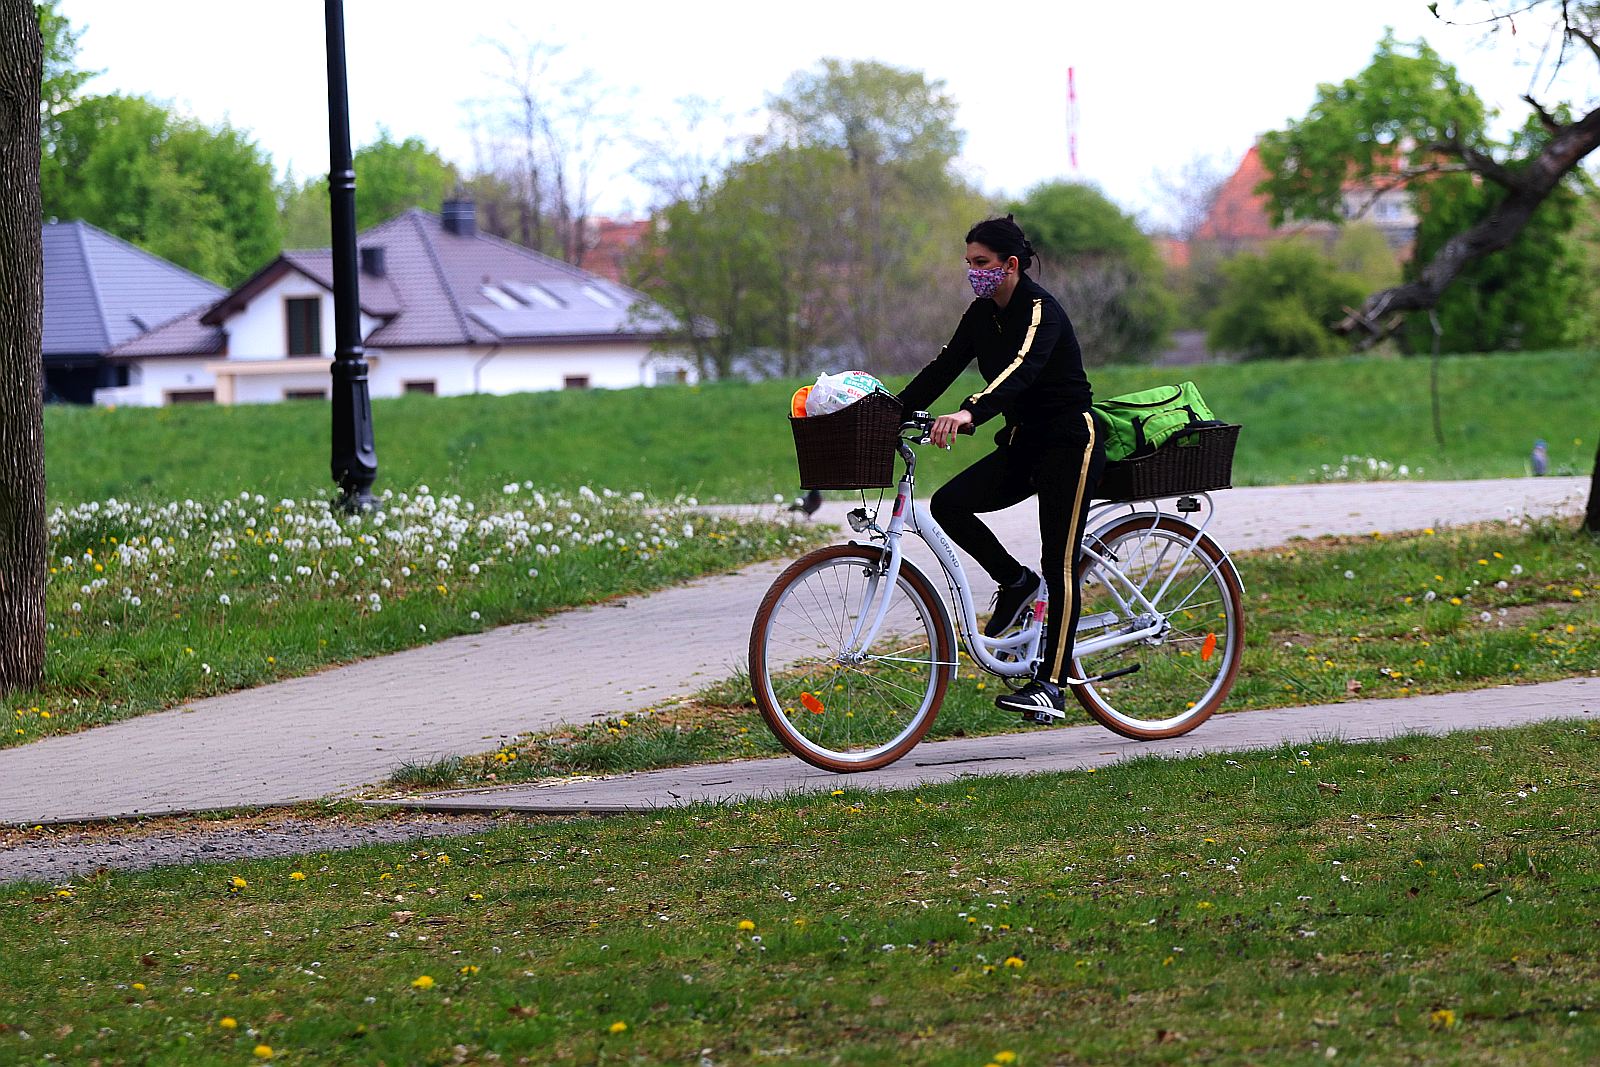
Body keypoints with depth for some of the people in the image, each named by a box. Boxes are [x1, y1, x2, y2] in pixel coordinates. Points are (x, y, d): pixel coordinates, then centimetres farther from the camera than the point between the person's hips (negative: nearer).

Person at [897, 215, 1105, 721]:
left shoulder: (1040, 310, -18)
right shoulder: (982, 314, 7)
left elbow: (1022, 369, -36)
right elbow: (942, 369, 4)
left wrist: (970, 412, -52)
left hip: (1069, 444, -8)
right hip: (1022, 444, 8)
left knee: (1059, 566, -7)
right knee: (948, 504, -14)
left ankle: (1051, 684, -3)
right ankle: (1014, 581, 6)